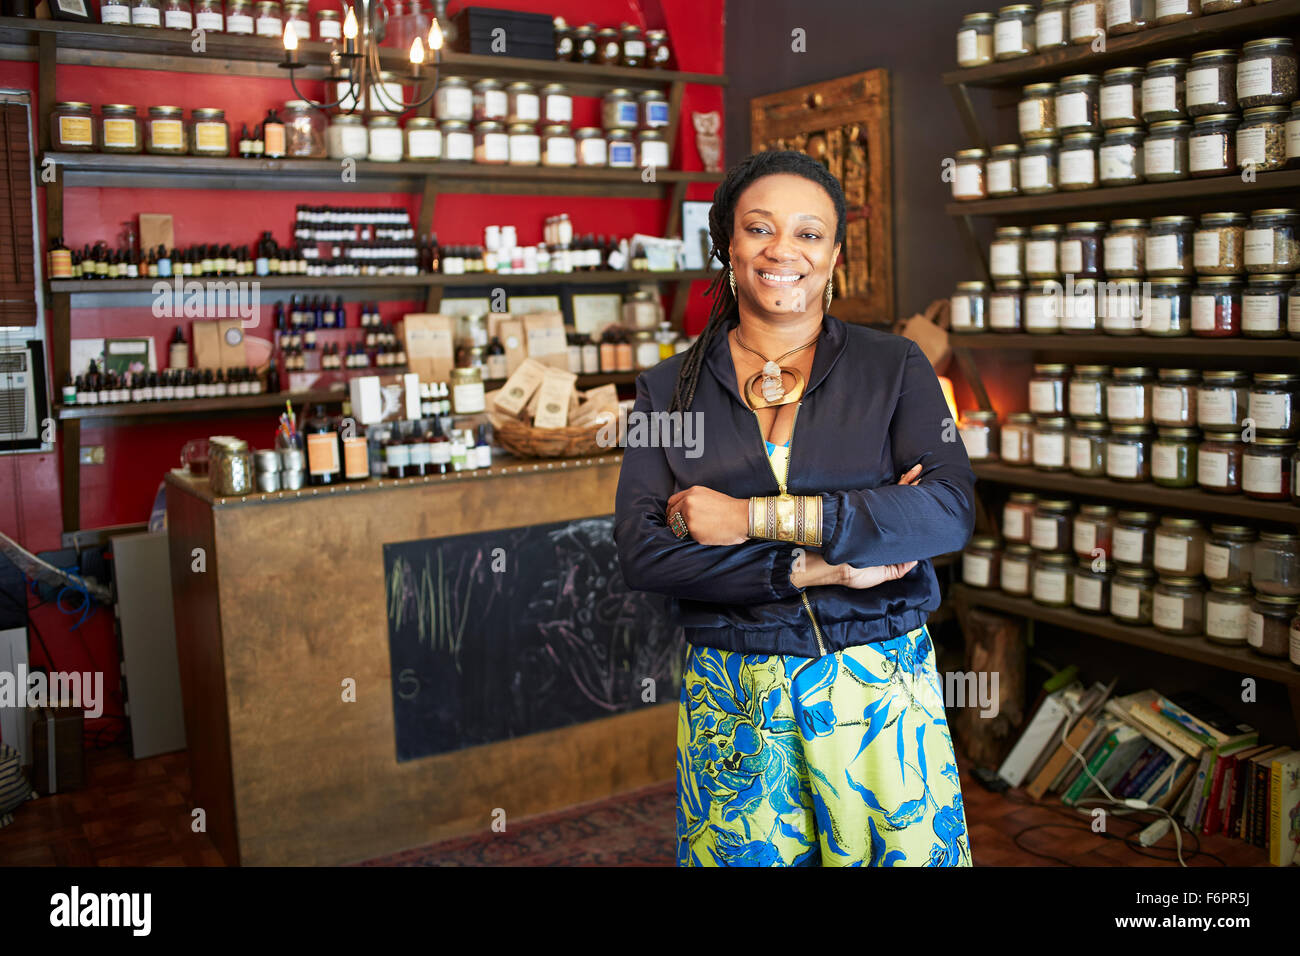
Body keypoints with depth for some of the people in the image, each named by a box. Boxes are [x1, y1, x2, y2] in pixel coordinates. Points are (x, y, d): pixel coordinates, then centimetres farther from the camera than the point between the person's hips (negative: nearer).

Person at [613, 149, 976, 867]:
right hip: (730, 700, 1)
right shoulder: (668, 390, 2)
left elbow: (951, 511, -13)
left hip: (879, 691, 0)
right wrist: (820, 567, -16)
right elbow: (641, 553, -9)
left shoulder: (893, 366, 1)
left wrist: (755, 517, -18)